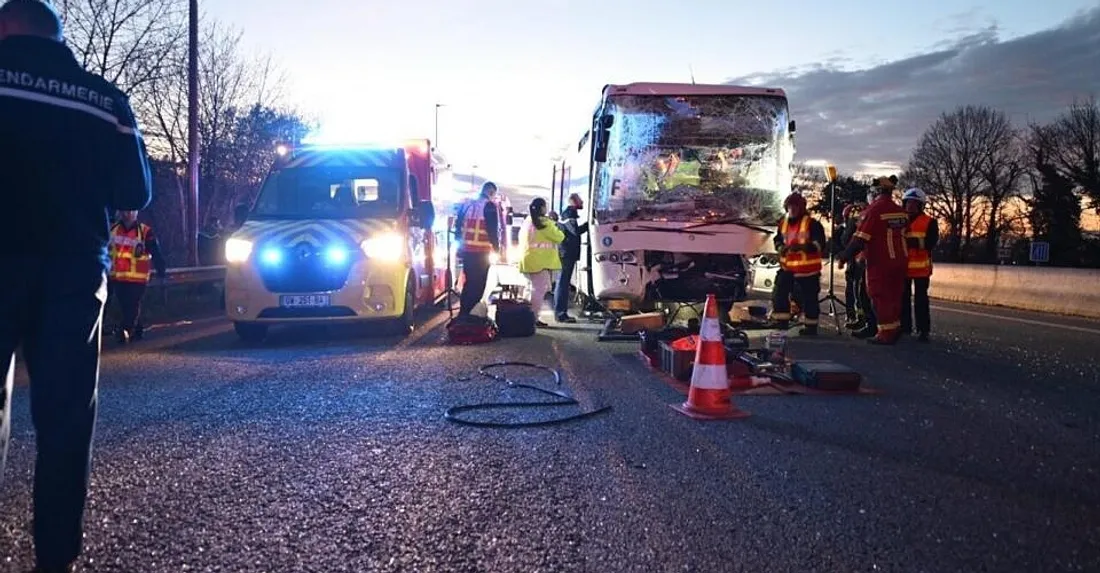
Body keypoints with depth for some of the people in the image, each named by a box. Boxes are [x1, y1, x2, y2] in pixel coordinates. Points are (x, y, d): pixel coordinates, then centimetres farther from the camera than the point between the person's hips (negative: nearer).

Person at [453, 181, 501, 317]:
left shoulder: (466, 204, 12)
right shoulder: (490, 206, -8)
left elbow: (457, 225, 14)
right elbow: (493, 229, -13)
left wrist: (460, 245, 22)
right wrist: (497, 249, -1)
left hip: (466, 250, 7)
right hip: (482, 252, -7)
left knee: (469, 282, 17)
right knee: (478, 284, 0)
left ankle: (463, 314, 20)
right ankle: (469, 314, -2)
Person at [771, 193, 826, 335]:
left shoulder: (812, 223, -10)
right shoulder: (783, 223, 9)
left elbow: (820, 244, -16)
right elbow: (778, 239, 22)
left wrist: (802, 246, -30)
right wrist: (780, 247, -1)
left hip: (807, 269, -6)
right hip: (787, 267, 6)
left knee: (808, 298, 0)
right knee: (779, 293, 4)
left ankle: (810, 326, 13)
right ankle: (782, 322, 17)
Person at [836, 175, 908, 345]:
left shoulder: (874, 210, -15)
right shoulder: (901, 212, 7)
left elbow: (860, 239, -17)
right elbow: (904, 235, 14)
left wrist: (843, 257, -12)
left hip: (880, 262, -7)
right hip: (899, 260, 7)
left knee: (880, 297, 0)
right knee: (894, 296, 14)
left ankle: (885, 333, 1)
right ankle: (895, 330, 21)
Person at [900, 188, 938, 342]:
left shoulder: (929, 222, -1)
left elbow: (931, 242, -13)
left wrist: (915, 241, -26)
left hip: (921, 267, -4)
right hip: (903, 266, 4)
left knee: (920, 299, -3)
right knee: (903, 297, 8)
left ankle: (923, 330, 0)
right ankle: (905, 326, 17)